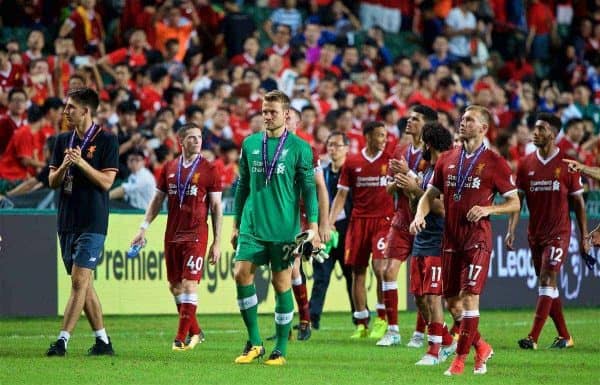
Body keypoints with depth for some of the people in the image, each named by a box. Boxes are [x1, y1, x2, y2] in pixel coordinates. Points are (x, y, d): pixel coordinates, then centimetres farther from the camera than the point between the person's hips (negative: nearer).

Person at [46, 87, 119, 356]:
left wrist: (82, 163, -20)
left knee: (79, 281, -12)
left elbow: (106, 181, -10)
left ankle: (62, 340, -15)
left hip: (92, 223, -7)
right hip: (67, 221, 7)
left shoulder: (106, 140, -4)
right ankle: (102, 341, 16)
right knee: (83, 283, 9)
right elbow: (53, 181, 11)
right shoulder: (63, 141, 12)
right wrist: (64, 166, -9)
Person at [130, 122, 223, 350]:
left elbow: (216, 207, 0)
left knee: (189, 284, -12)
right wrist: (143, 228, 7)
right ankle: (195, 332, 20)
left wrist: (217, 242, -4)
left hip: (196, 235, -5)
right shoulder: (169, 168, 10)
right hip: (172, 235, 5)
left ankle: (182, 337, -10)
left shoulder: (209, 170, -1)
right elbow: (157, 200, 16)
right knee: (175, 286, 7)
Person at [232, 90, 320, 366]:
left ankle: (280, 350, 9)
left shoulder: (299, 147, -1)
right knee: (242, 274, -11)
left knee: (282, 284, 1)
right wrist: (236, 225, 14)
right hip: (252, 226, 3)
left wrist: (313, 226, -7)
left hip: (284, 229, -3)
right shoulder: (250, 144, 10)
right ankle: (254, 342, 1)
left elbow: (309, 189, 0)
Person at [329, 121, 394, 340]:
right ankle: (361, 324, 10)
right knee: (358, 271, 2)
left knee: (380, 266, -14)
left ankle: (382, 319, -2)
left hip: (383, 220, -2)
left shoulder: (391, 161, 4)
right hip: (358, 221, 2)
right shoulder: (352, 163, 7)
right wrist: (329, 222, 0)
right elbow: (342, 195, 9)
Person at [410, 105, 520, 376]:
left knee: (469, 296, -13)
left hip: (477, 237, -6)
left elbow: (514, 203, 0)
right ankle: (481, 347, 26)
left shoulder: (494, 163, -3)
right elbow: (430, 194, 15)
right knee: (451, 298, 8)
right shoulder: (447, 160, 11)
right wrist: (420, 215, -5)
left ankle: (460, 359, -7)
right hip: (451, 238, 6)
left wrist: (488, 209, -17)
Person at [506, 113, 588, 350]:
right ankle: (564, 336, 20)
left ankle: (533, 338, -18)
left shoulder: (567, 164, -4)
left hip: (559, 233, -5)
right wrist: (511, 230, -4)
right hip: (535, 234, 5)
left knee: (547, 281, -13)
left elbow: (578, 202, 1)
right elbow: (517, 199, 7)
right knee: (548, 286, 9)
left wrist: (584, 237, 0)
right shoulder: (526, 164, 5)